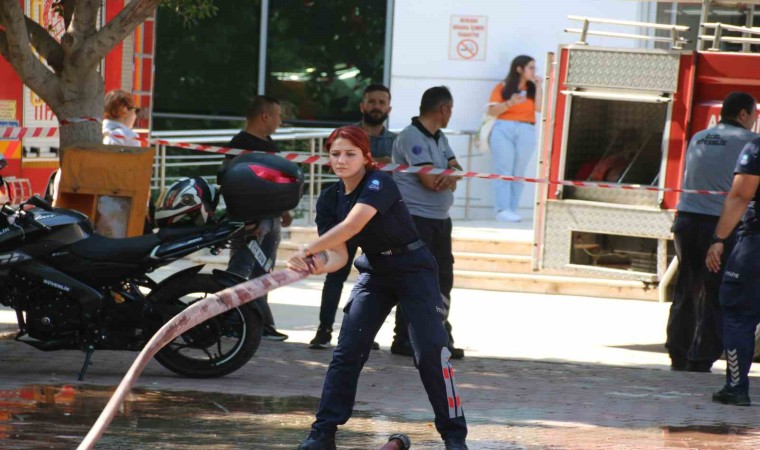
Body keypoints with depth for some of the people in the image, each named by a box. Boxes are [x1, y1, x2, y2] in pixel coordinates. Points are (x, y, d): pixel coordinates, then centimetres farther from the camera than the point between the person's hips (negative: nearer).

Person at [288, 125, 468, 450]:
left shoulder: (379, 184, -22)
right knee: (346, 351, -3)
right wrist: (319, 265, -32)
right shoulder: (329, 200, -2)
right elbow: (339, 254, -9)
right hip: (374, 273, 6)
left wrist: (308, 250, -40)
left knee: (430, 352, -13)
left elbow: (352, 225, -37)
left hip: (414, 269, -6)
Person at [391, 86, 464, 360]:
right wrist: (451, 177, -1)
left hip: (440, 219, 9)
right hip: (415, 218, -9)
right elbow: (430, 180, -21)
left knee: (443, 278, 12)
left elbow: (456, 168, 8)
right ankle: (404, 340, -1)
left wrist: (451, 175, -16)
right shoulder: (411, 137, -15)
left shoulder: (439, 138, 16)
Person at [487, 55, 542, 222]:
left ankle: (512, 209, 1)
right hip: (504, 130, -3)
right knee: (504, 170, -9)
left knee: (519, 172, 1)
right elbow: (492, 111, -1)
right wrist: (510, 103, -15)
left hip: (526, 132, 3)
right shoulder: (502, 87, 4)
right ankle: (502, 210, -14)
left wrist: (538, 86, -1)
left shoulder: (533, 89, 13)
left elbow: (539, 108, -1)